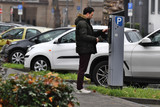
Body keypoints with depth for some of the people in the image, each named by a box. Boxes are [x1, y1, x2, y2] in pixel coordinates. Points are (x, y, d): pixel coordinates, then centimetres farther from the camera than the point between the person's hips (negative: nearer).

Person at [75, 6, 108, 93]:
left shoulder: (85, 22, 19)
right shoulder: (82, 23, -15)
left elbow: (91, 34, 22)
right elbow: (84, 36, -23)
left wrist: (102, 32, 14)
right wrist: (95, 39, -18)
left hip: (85, 49, 11)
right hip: (84, 49, -11)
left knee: (82, 69, 12)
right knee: (82, 69, -7)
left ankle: (79, 88, 16)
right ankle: (79, 88, -4)